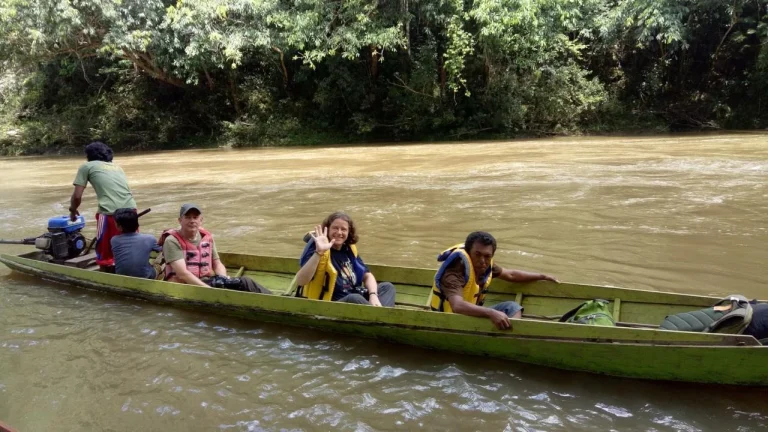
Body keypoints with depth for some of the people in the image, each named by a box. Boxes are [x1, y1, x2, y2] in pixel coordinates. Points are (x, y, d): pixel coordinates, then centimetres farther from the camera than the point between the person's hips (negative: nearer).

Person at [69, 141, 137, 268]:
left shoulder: (86, 166, 12)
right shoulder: (117, 167, 27)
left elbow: (77, 196, 7)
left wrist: (73, 210, 28)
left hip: (110, 212, -5)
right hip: (131, 209, 5)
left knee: (105, 253, 12)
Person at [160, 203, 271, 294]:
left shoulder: (207, 237, 10)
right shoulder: (172, 241, -9)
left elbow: (217, 264, 17)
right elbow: (182, 273, -20)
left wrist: (223, 279, -7)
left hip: (207, 282, 6)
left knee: (244, 281, -17)